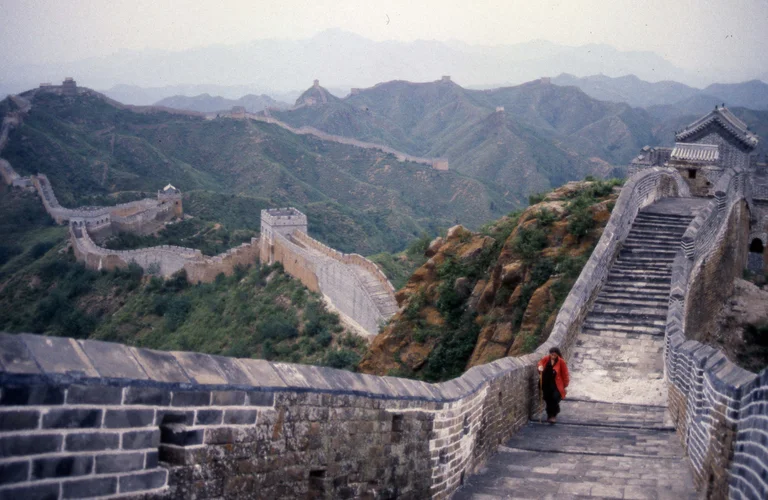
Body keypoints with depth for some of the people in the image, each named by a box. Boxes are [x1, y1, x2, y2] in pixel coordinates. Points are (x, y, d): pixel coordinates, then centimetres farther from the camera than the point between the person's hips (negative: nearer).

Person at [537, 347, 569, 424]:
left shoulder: (561, 362, -12)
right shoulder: (546, 359, -5)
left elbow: (564, 374, -6)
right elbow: (540, 363, 16)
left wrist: (565, 385, -2)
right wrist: (540, 367, -9)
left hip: (556, 385, -3)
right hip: (546, 384, 3)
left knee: (555, 399, -13)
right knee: (548, 400, 10)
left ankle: (554, 415, 6)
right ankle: (549, 415, 27)